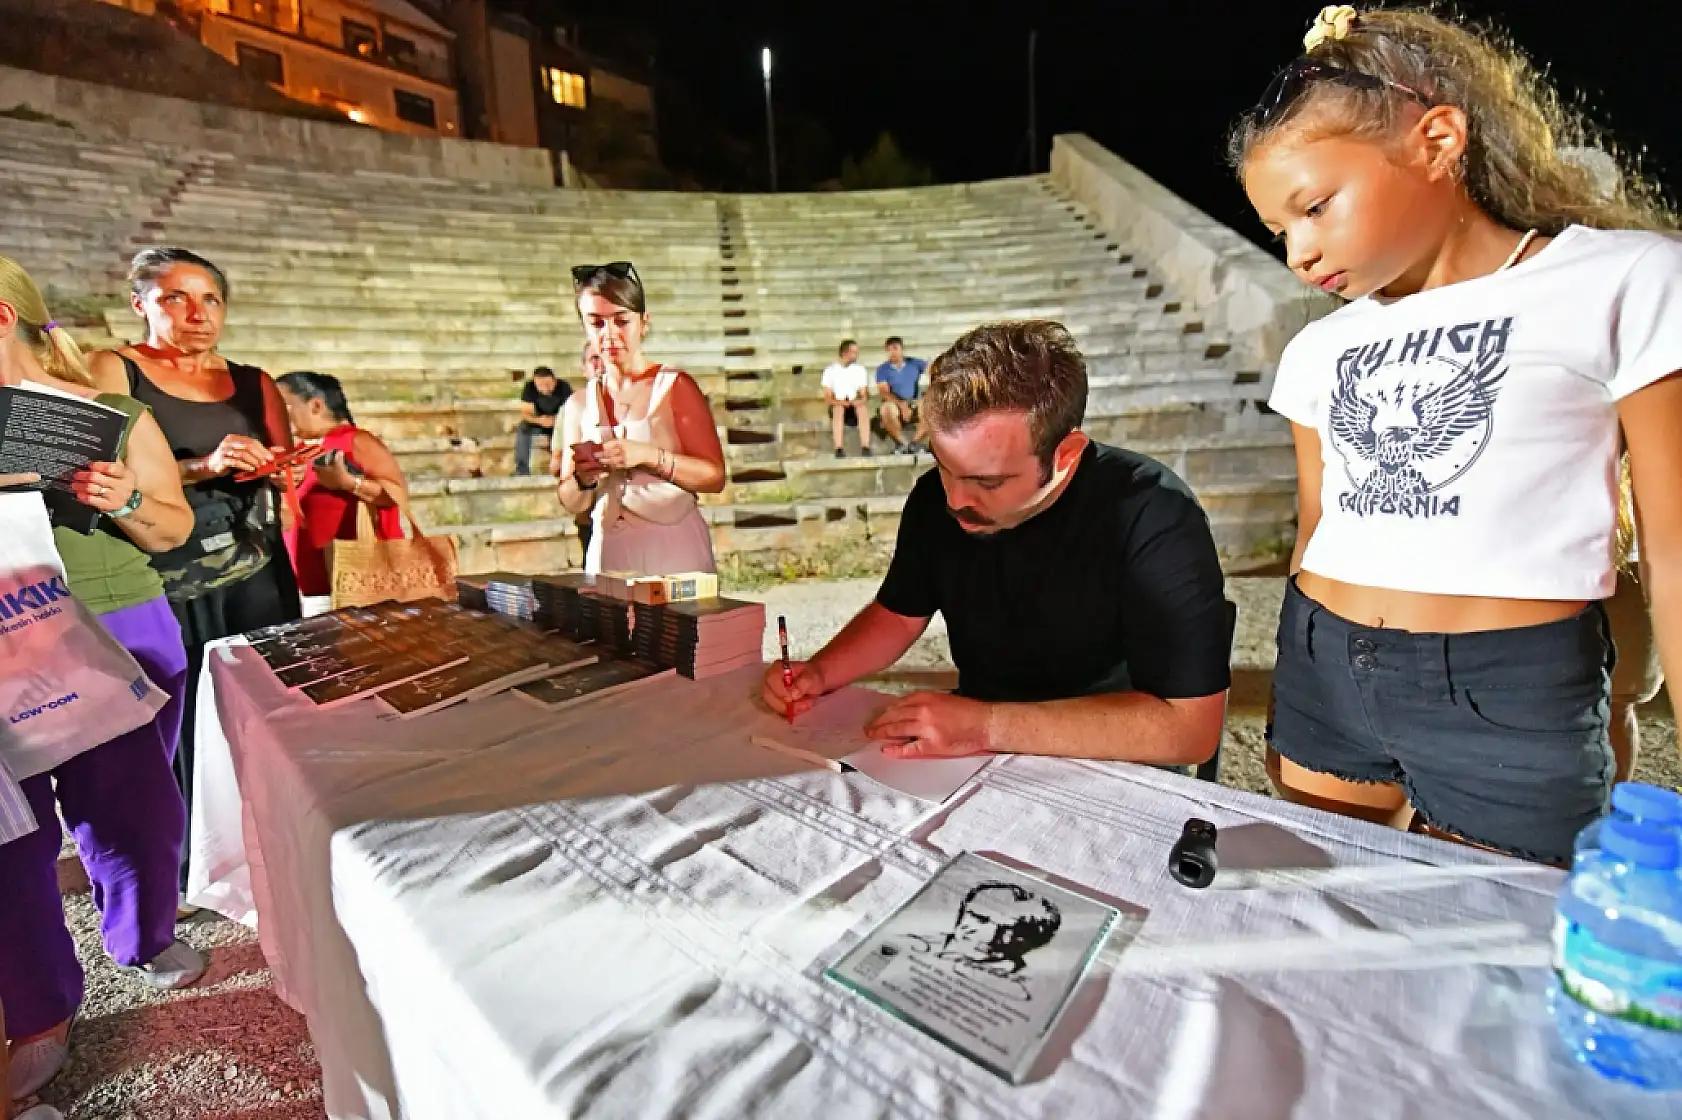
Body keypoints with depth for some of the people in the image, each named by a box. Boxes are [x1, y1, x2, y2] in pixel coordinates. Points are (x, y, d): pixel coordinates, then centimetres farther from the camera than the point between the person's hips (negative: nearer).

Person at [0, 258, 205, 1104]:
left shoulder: (115, 417, 1)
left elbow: (173, 532, 4)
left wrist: (126, 502, -16)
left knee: (131, 808, 9)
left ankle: (142, 940, 35)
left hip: (118, 635, -1)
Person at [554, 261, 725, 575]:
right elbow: (573, 504, 11)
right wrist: (583, 479, -10)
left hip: (676, 551, -3)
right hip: (608, 554, 3)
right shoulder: (579, 405, 7)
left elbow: (714, 476, -10)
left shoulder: (675, 387, -2)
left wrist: (649, 456, -22)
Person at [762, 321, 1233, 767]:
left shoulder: (1153, 516, -23)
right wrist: (818, 673, -11)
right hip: (973, 754, 4)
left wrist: (988, 724, -29)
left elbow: (1189, 724, -25)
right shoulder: (936, 497, -7)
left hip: (1107, 778, -3)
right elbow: (897, 615, 6)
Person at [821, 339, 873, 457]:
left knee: (863, 407, -33)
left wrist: (861, 400, -21)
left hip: (855, 405, 2)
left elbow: (864, 396, 4)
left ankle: (865, 447, -41)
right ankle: (839, 448, -45)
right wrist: (840, 402, -24)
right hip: (837, 405, -2)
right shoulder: (831, 370, 1)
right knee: (839, 408, -37)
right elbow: (827, 398, -4)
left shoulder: (860, 369, 8)